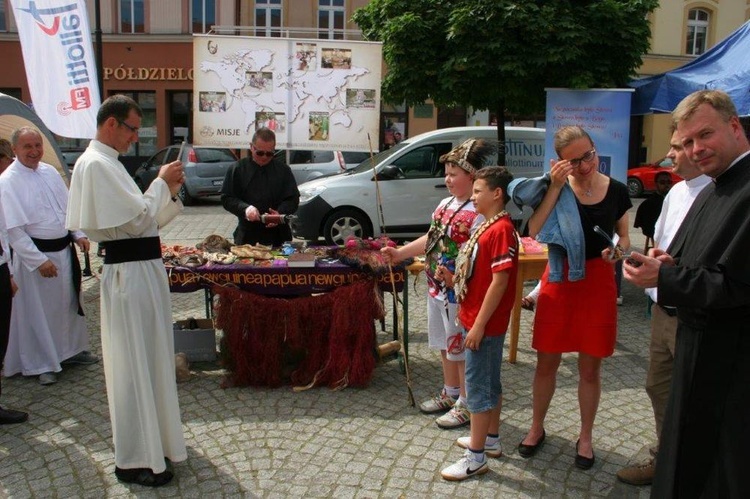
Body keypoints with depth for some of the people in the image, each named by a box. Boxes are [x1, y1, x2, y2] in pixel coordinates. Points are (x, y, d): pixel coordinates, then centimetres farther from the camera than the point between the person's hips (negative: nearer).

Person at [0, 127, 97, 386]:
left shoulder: (50, 172, 6)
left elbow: (68, 207, 16)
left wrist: (78, 234, 4)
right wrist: (39, 260, -20)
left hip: (64, 249, 7)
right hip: (34, 254, -6)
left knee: (69, 303, 18)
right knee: (38, 311, 4)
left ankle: (71, 349, 37)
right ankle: (40, 363, 20)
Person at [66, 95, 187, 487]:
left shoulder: (107, 162, 17)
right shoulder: (96, 164, -14)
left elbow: (142, 220, 17)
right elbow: (137, 220, -19)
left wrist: (169, 191, 5)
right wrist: (162, 182, -7)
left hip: (142, 269, 10)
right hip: (129, 273, -10)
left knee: (150, 358, 19)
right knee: (133, 363, -1)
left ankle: (152, 439, 35)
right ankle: (133, 461, 13)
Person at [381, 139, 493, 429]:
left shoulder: (479, 212, -19)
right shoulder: (446, 204, 9)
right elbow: (430, 239, 16)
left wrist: (455, 275, -32)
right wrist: (399, 254, 11)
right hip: (436, 288, 9)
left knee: (462, 348, 5)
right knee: (445, 344, 21)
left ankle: (466, 405, 21)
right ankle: (450, 393, 39)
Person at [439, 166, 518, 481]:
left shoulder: (501, 230, -19)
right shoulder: (487, 226, 11)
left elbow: (499, 281, -23)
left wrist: (479, 325, -22)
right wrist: (454, 280, 5)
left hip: (485, 324, -10)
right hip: (477, 319, 10)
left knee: (477, 385, -2)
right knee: (490, 381, 19)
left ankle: (476, 458, 8)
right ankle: (491, 439, 33)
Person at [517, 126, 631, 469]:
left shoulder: (616, 191, -1)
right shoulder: (555, 187, -6)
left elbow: (624, 237, 10)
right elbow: (534, 230, -20)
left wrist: (618, 250, -13)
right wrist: (555, 186, -23)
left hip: (598, 281, 1)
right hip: (559, 279, 0)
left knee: (590, 367, 10)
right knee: (546, 362, 9)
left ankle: (585, 437, 28)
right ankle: (537, 428, 30)